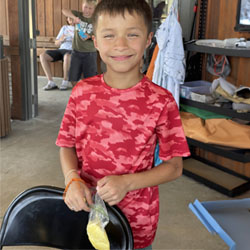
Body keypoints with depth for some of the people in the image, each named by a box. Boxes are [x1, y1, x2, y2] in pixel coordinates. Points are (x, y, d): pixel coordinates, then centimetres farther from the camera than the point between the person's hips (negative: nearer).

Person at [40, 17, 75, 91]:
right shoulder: (64, 27, 24)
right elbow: (56, 43, 22)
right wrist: (60, 40, 0)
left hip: (71, 51, -5)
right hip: (61, 49, 5)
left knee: (67, 56, -43)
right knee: (42, 55, -20)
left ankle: (65, 81, -26)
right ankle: (51, 82, -22)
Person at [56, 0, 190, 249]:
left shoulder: (161, 101, -15)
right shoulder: (82, 92, -6)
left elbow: (174, 166, -9)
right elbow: (67, 145, 3)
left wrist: (126, 182, -21)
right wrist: (72, 179, -16)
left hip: (137, 219, -2)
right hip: (85, 208, 2)